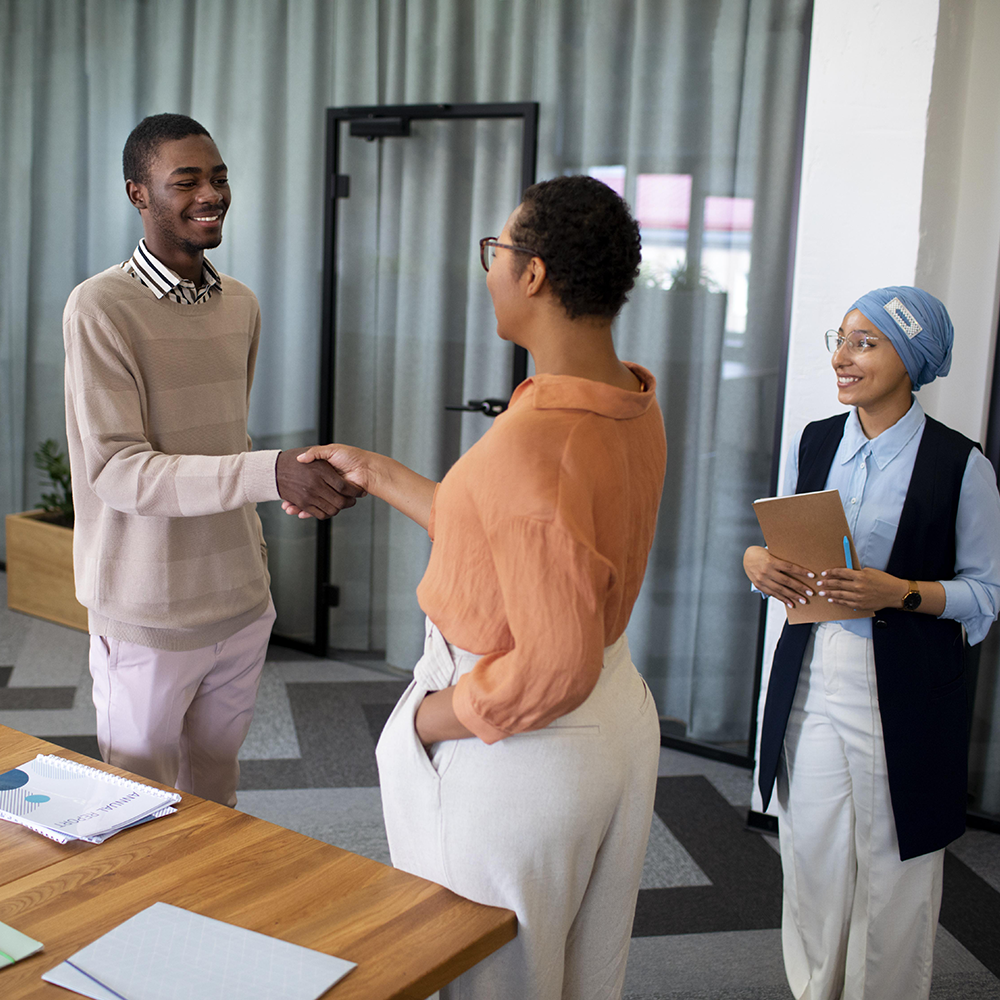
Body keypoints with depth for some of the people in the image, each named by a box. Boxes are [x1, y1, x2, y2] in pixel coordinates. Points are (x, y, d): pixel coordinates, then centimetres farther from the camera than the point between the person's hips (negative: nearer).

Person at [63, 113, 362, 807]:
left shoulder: (242, 305, 7)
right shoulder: (101, 309, -14)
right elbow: (117, 471, -21)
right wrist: (271, 473, -31)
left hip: (242, 606, 6)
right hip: (149, 620, -5)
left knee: (216, 798, 19)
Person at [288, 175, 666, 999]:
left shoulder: (532, 441, -31)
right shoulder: (635, 405, -2)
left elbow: (554, 666, -31)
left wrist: (425, 721, -15)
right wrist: (376, 473, 16)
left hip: (519, 749, -8)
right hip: (621, 719, 9)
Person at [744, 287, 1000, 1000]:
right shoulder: (813, 444, 6)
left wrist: (902, 593, -20)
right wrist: (758, 561, -9)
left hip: (906, 694, -3)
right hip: (811, 680, 4)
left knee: (891, 869, 5)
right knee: (813, 860, 12)